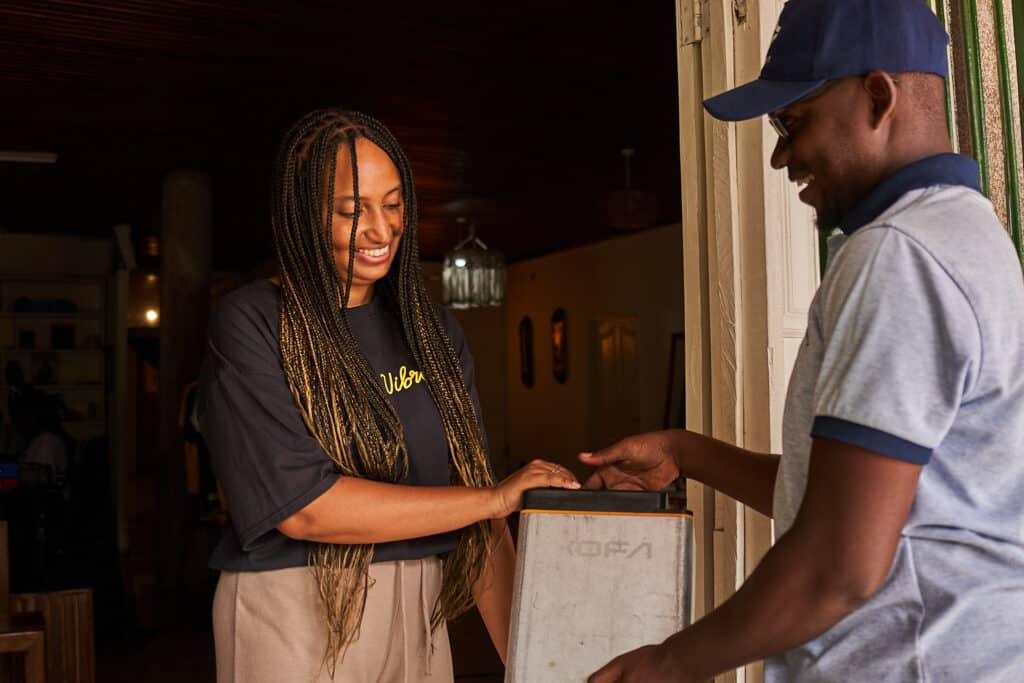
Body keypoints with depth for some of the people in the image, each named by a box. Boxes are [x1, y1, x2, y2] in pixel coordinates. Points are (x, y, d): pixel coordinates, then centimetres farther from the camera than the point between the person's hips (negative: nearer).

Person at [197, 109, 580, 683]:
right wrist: (495, 498, -17)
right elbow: (301, 507, -19)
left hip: (421, 616, 5)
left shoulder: (433, 331, 5)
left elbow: (479, 525, 2)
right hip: (294, 615, -4)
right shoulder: (250, 323, -9)